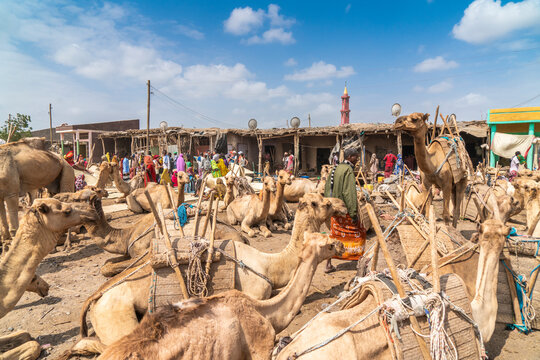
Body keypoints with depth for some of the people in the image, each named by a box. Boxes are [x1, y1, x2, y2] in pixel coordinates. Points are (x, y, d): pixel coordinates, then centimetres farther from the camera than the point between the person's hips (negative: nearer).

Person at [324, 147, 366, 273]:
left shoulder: (336, 169, 11)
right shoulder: (349, 170, -15)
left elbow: (327, 188, 14)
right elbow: (349, 193, -21)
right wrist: (354, 213, -19)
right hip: (345, 209, -8)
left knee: (334, 235, 12)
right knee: (358, 232, 9)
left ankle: (329, 264, 14)